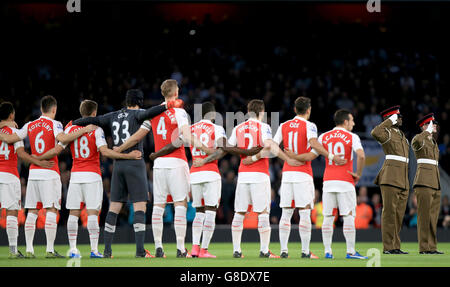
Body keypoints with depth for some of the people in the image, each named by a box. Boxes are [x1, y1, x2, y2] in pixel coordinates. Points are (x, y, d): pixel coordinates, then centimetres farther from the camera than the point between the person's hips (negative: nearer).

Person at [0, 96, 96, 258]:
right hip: (50, 172, -5)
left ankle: (29, 250, 4)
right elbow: (62, 138, -23)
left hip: (33, 171, 5)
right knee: (51, 211, -5)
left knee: (32, 212, 7)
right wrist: (84, 130, -16)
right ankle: (50, 250, -11)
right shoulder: (54, 124, -4)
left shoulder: (30, 126, 10)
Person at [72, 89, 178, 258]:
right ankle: (140, 250, -15)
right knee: (140, 207, -7)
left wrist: (72, 124, 23)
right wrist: (166, 106, -23)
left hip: (118, 164, 5)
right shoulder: (136, 114, -2)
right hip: (135, 164, -5)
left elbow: (93, 120, 12)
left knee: (114, 208, 7)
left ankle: (107, 250, 5)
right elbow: (148, 113, -22)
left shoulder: (113, 117, 13)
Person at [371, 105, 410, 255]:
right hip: (390, 178, -9)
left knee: (399, 213, 8)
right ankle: (388, 247, -8)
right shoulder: (387, 133, -4)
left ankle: (395, 246, 11)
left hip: (403, 180, 9)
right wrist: (391, 121, -17)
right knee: (389, 211, -8)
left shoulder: (402, 136, 23)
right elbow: (375, 133, -29)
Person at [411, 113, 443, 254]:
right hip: (424, 181, -9)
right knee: (424, 215, -9)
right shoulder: (418, 140, -5)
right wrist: (428, 132, -17)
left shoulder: (433, 142, 21)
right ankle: (424, 247, -9)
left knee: (433, 215, 6)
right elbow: (417, 141, -32)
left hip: (435, 183, 9)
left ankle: (432, 247, 8)